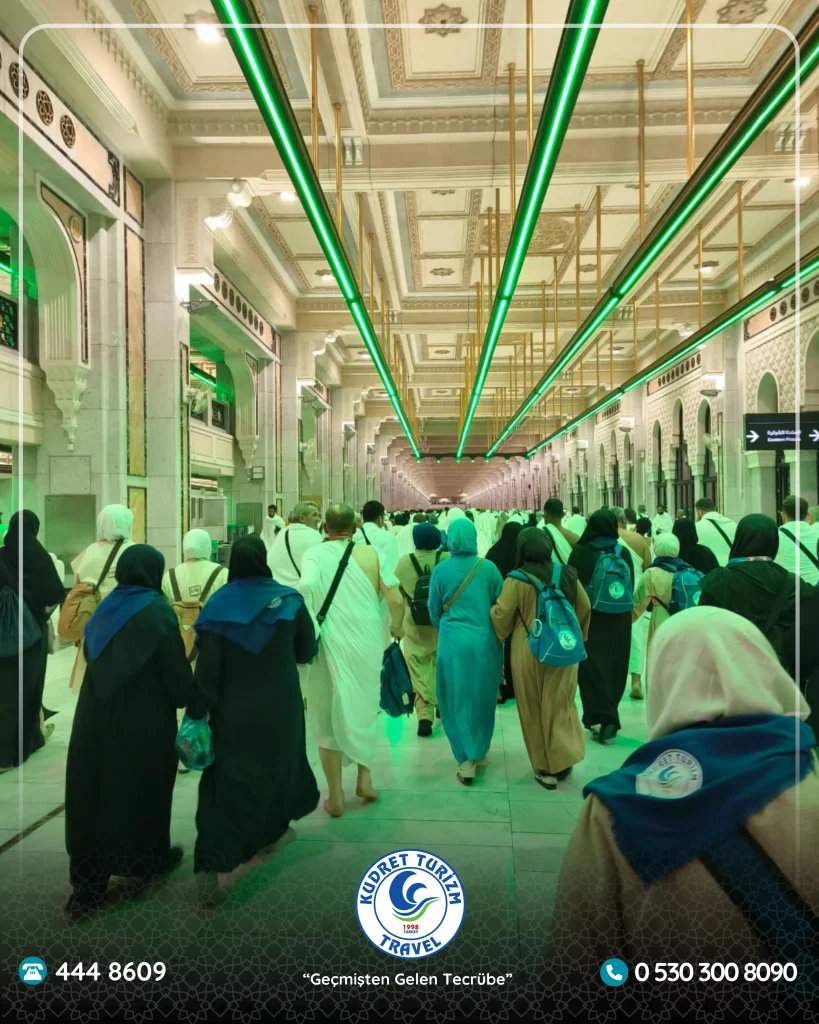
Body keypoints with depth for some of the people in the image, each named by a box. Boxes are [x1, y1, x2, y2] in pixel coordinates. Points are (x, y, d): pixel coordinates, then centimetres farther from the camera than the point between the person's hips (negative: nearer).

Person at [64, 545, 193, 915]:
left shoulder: (105, 609, 6)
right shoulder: (156, 612, -13)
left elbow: (93, 662, 13)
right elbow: (177, 673, -13)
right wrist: (186, 697, 6)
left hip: (95, 719, 5)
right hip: (144, 723, -5)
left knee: (95, 794, 9)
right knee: (143, 791, 14)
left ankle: (87, 885, 12)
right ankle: (150, 859, 32)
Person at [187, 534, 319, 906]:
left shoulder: (217, 606, -10)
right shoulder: (288, 600, -8)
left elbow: (206, 668, -11)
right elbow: (307, 651, 4)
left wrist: (196, 713, -3)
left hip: (232, 709, 0)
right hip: (279, 705, 1)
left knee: (225, 779, 2)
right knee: (277, 765, 23)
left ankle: (209, 863, -9)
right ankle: (270, 833, 40)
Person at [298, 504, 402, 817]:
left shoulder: (314, 554, -5)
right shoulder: (371, 553, 0)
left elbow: (306, 585, -27)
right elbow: (396, 600, -4)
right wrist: (396, 628, 15)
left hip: (329, 645, -1)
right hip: (367, 644, 2)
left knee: (328, 716, 12)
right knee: (363, 708, 24)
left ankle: (335, 797, 20)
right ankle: (364, 777, 28)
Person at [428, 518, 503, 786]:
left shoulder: (441, 570, -6)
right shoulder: (488, 567, -5)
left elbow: (434, 610, 5)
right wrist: (498, 632, 20)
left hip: (453, 641, -1)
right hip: (485, 640, 2)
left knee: (457, 699, 9)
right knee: (482, 697, 18)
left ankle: (467, 759, 6)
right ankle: (479, 748, 35)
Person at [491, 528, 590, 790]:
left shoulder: (517, 580, -14)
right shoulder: (567, 574, -2)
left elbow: (501, 617, -12)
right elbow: (585, 608, 5)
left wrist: (493, 608, 10)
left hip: (530, 651, -3)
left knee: (534, 709, 10)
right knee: (560, 704, 15)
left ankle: (545, 767, 16)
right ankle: (563, 759, 12)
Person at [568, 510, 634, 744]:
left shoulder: (580, 553, -10)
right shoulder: (623, 553, -3)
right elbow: (631, 586, 5)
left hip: (588, 617, -3)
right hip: (619, 618, 3)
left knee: (593, 665, 1)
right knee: (614, 665, 14)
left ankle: (603, 717, -10)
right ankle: (606, 715, 23)